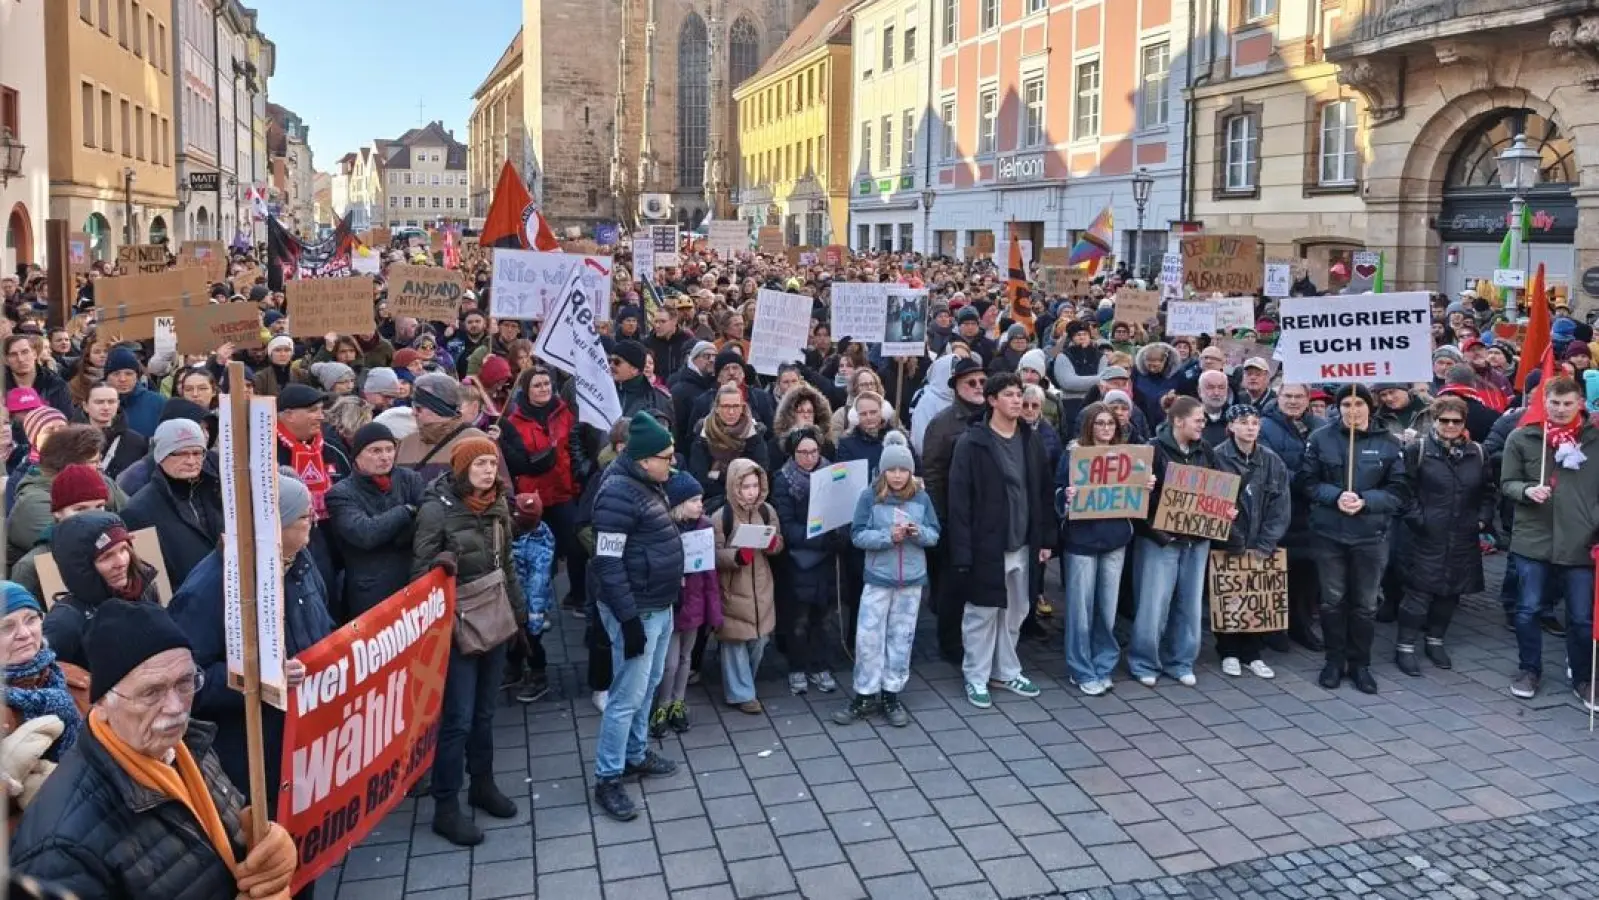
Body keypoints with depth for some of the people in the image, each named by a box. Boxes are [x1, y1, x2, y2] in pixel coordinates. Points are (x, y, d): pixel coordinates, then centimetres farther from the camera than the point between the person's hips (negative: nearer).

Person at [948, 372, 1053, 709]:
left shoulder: (1031, 440, 6)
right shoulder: (972, 442, -11)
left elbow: (1043, 492, 11)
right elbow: (959, 499, -13)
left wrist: (1046, 539, 6)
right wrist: (962, 550, -17)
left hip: (1022, 544, 5)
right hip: (986, 544, -5)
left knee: (1015, 612, 15)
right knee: (982, 613, 4)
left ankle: (1005, 671, 30)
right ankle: (976, 678, 17)